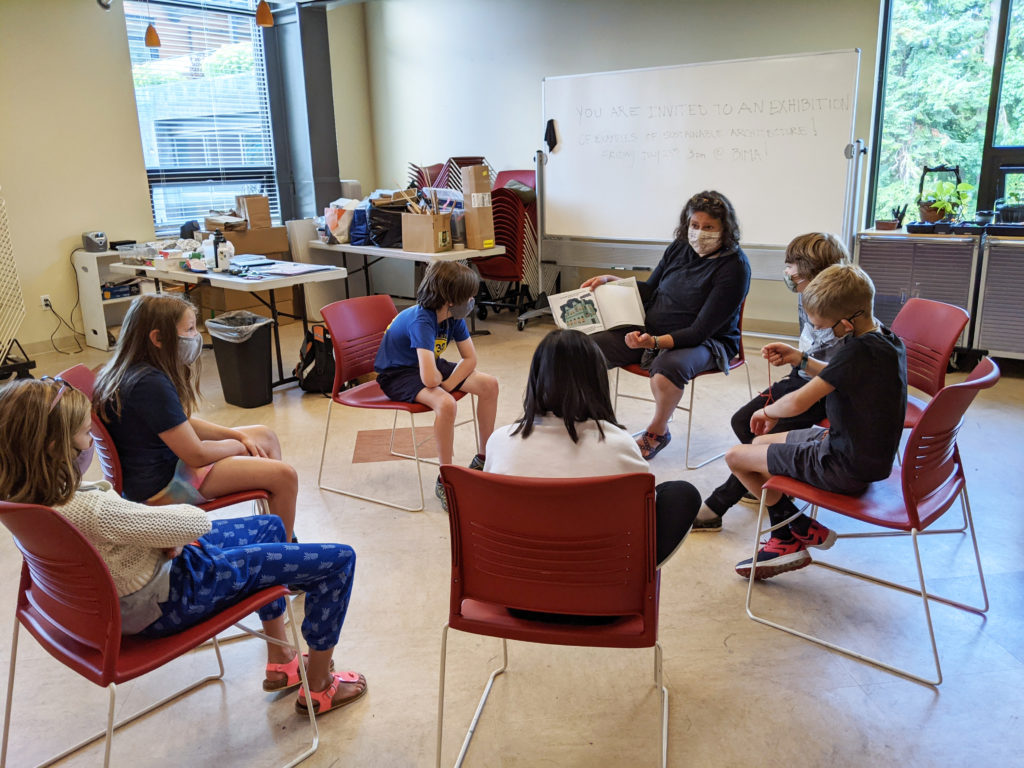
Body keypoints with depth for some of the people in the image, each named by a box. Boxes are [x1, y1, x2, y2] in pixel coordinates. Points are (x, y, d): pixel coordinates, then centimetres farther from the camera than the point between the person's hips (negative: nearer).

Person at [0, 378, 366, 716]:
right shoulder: (93, 510, -38)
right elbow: (197, 521, -29)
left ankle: (280, 663, 35)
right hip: (167, 603, -10)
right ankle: (318, 688, 17)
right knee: (338, 560, -4)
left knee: (269, 526, 27)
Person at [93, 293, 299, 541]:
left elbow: (184, 424, 14)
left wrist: (239, 436, 5)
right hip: (162, 487, -11)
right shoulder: (151, 385, -28)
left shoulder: (132, 372, 4)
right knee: (284, 476, -14)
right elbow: (197, 455, -23)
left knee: (266, 437, 17)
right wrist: (239, 445, -4)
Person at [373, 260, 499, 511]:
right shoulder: (421, 321, -33)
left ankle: (484, 458, 13)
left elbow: (470, 358, -3)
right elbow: (429, 379, -42)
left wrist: (449, 383, -19)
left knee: (489, 384, -4)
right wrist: (443, 383, -18)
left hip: (428, 364, 8)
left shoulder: (454, 316, -8)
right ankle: (445, 480, -17)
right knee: (446, 404, -35)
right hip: (397, 374, -8)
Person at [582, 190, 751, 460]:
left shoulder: (734, 267, -15)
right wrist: (611, 280, 6)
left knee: (667, 367, -40)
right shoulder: (680, 248, 3)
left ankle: (657, 432, -10)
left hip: (707, 343, -6)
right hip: (650, 330, 6)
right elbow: (650, 290, 20)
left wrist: (655, 342, -34)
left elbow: (701, 330, -21)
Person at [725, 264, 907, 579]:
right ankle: (785, 541, 21)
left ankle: (803, 530, 16)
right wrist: (802, 360, 6)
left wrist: (768, 412, -9)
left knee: (736, 457, -2)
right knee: (762, 442, 21)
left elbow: (797, 403, -30)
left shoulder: (858, 349, -28)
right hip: (872, 454, 10)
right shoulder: (888, 339, 1)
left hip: (846, 468, -10)